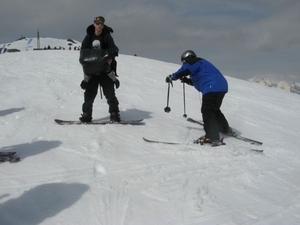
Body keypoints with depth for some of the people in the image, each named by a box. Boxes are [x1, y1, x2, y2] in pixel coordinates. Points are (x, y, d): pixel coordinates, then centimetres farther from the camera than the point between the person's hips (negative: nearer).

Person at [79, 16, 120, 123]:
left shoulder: (107, 36, 0)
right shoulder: (89, 37, 8)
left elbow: (112, 48, -9)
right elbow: (83, 50, 11)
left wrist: (110, 58, -29)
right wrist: (84, 59, -8)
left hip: (105, 70, -2)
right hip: (91, 69, 3)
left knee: (110, 92, -2)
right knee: (89, 92, 3)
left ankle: (114, 114, 3)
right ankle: (86, 115, 8)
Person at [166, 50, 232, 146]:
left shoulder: (194, 62, -3)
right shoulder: (200, 63, 28)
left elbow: (184, 70, -16)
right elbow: (198, 80, 34)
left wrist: (171, 77, -3)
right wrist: (187, 81, 24)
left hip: (212, 88, -10)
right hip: (222, 87, 10)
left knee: (207, 111, -11)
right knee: (214, 109, 26)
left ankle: (212, 137, -20)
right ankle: (225, 128, 40)